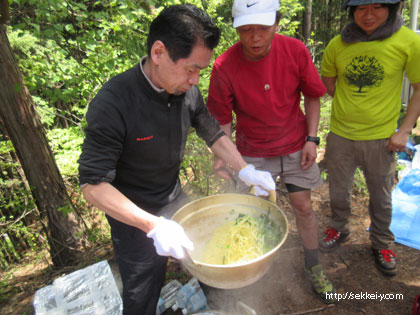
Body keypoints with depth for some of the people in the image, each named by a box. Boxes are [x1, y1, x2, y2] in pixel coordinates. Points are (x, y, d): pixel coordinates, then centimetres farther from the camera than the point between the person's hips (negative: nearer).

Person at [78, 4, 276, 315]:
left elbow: (214, 134, 3)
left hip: (176, 200, 6)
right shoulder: (112, 103, -29)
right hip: (134, 216, -5)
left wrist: (245, 170, -10)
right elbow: (93, 183, -27)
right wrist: (153, 225, -36)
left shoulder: (187, 91, -12)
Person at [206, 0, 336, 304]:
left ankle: (315, 267, 33)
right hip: (252, 152, -1)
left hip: (295, 146, 2)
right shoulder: (225, 66, -19)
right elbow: (222, 118, -9)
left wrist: (311, 138, -6)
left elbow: (312, 96, 0)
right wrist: (222, 155, -21)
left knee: (304, 207, 9)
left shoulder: (295, 50, -14)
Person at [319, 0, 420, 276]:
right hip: (340, 135, 2)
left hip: (381, 138, -1)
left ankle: (382, 243, 38)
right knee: (338, 191, 16)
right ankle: (339, 228, 43)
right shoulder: (338, 44, -3)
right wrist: (349, 103, 0)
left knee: (381, 197, 14)